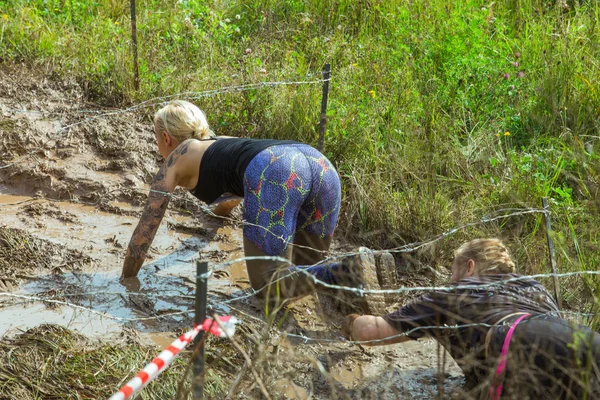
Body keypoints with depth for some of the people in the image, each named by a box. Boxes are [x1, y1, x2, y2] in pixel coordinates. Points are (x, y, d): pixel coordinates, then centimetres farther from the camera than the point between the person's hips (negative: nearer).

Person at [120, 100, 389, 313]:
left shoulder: (175, 161, 25)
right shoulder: (222, 143, 41)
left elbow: (144, 231, 27)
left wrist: (125, 280, 41)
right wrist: (218, 210, 84)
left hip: (275, 174, -7)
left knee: (268, 286, 0)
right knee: (305, 271, 21)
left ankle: (348, 273, -23)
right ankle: (369, 264, -7)